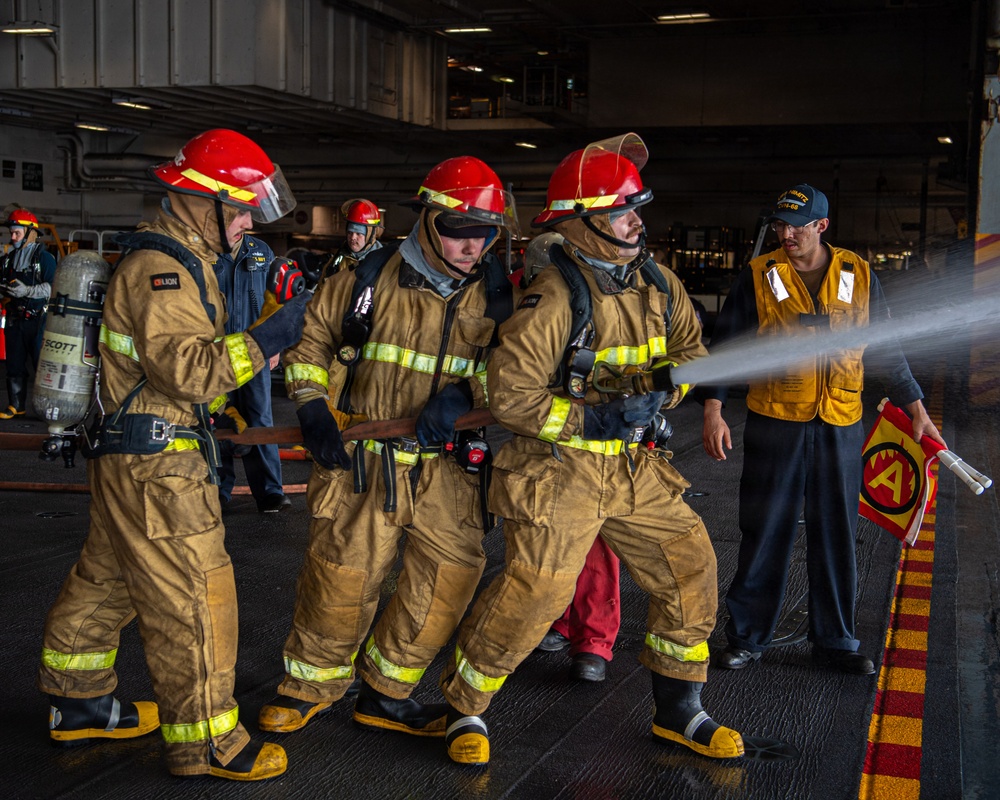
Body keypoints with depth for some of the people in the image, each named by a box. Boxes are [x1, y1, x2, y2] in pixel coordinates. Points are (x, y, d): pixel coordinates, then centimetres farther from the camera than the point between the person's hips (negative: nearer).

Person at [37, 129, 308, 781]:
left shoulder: (176, 260, 16)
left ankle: (78, 702, 36)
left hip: (132, 454, 11)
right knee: (190, 593, -5)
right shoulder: (161, 269, -18)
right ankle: (204, 740, 4)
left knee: (108, 577, 21)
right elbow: (187, 369, -28)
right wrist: (263, 341, -24)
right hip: (155, 463, -11)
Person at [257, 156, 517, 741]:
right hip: (362, 458, -3)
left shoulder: (493, 293, 0)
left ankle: (386, 692, 20)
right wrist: (313, 408, -5)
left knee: (453, 571, 1)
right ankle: (313, 684, 27)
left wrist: (464, 394, -16)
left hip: (444, 465, 3)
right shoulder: (373, 278, -6)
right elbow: (311, 335, 5)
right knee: (342, 575, 1)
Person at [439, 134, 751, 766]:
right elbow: (509, 392, -20)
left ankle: (678, 712, 24)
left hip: (634, 466, 7)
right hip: (560, 468, -7)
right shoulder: (556, 298, -19)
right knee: (535, 591, -10)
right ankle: (466, 706, 15)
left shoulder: (658, 284, 4)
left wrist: (661, 390, -8)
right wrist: (591, 420, -22)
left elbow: (690, 349, 14)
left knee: (690, 566, 6)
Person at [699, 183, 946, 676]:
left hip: (841, 427, 2)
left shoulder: (859, 276, 5)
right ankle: (747, 637, 16)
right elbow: (725, 345, 0)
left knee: (836, 536, 8)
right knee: (764, 534, 3)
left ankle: (835, 641, 20)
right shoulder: (758, 277, -1)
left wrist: (916, 409, 12)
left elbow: (887, 349, 13)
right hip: (774, 424, -2)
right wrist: (713, 411, -10)